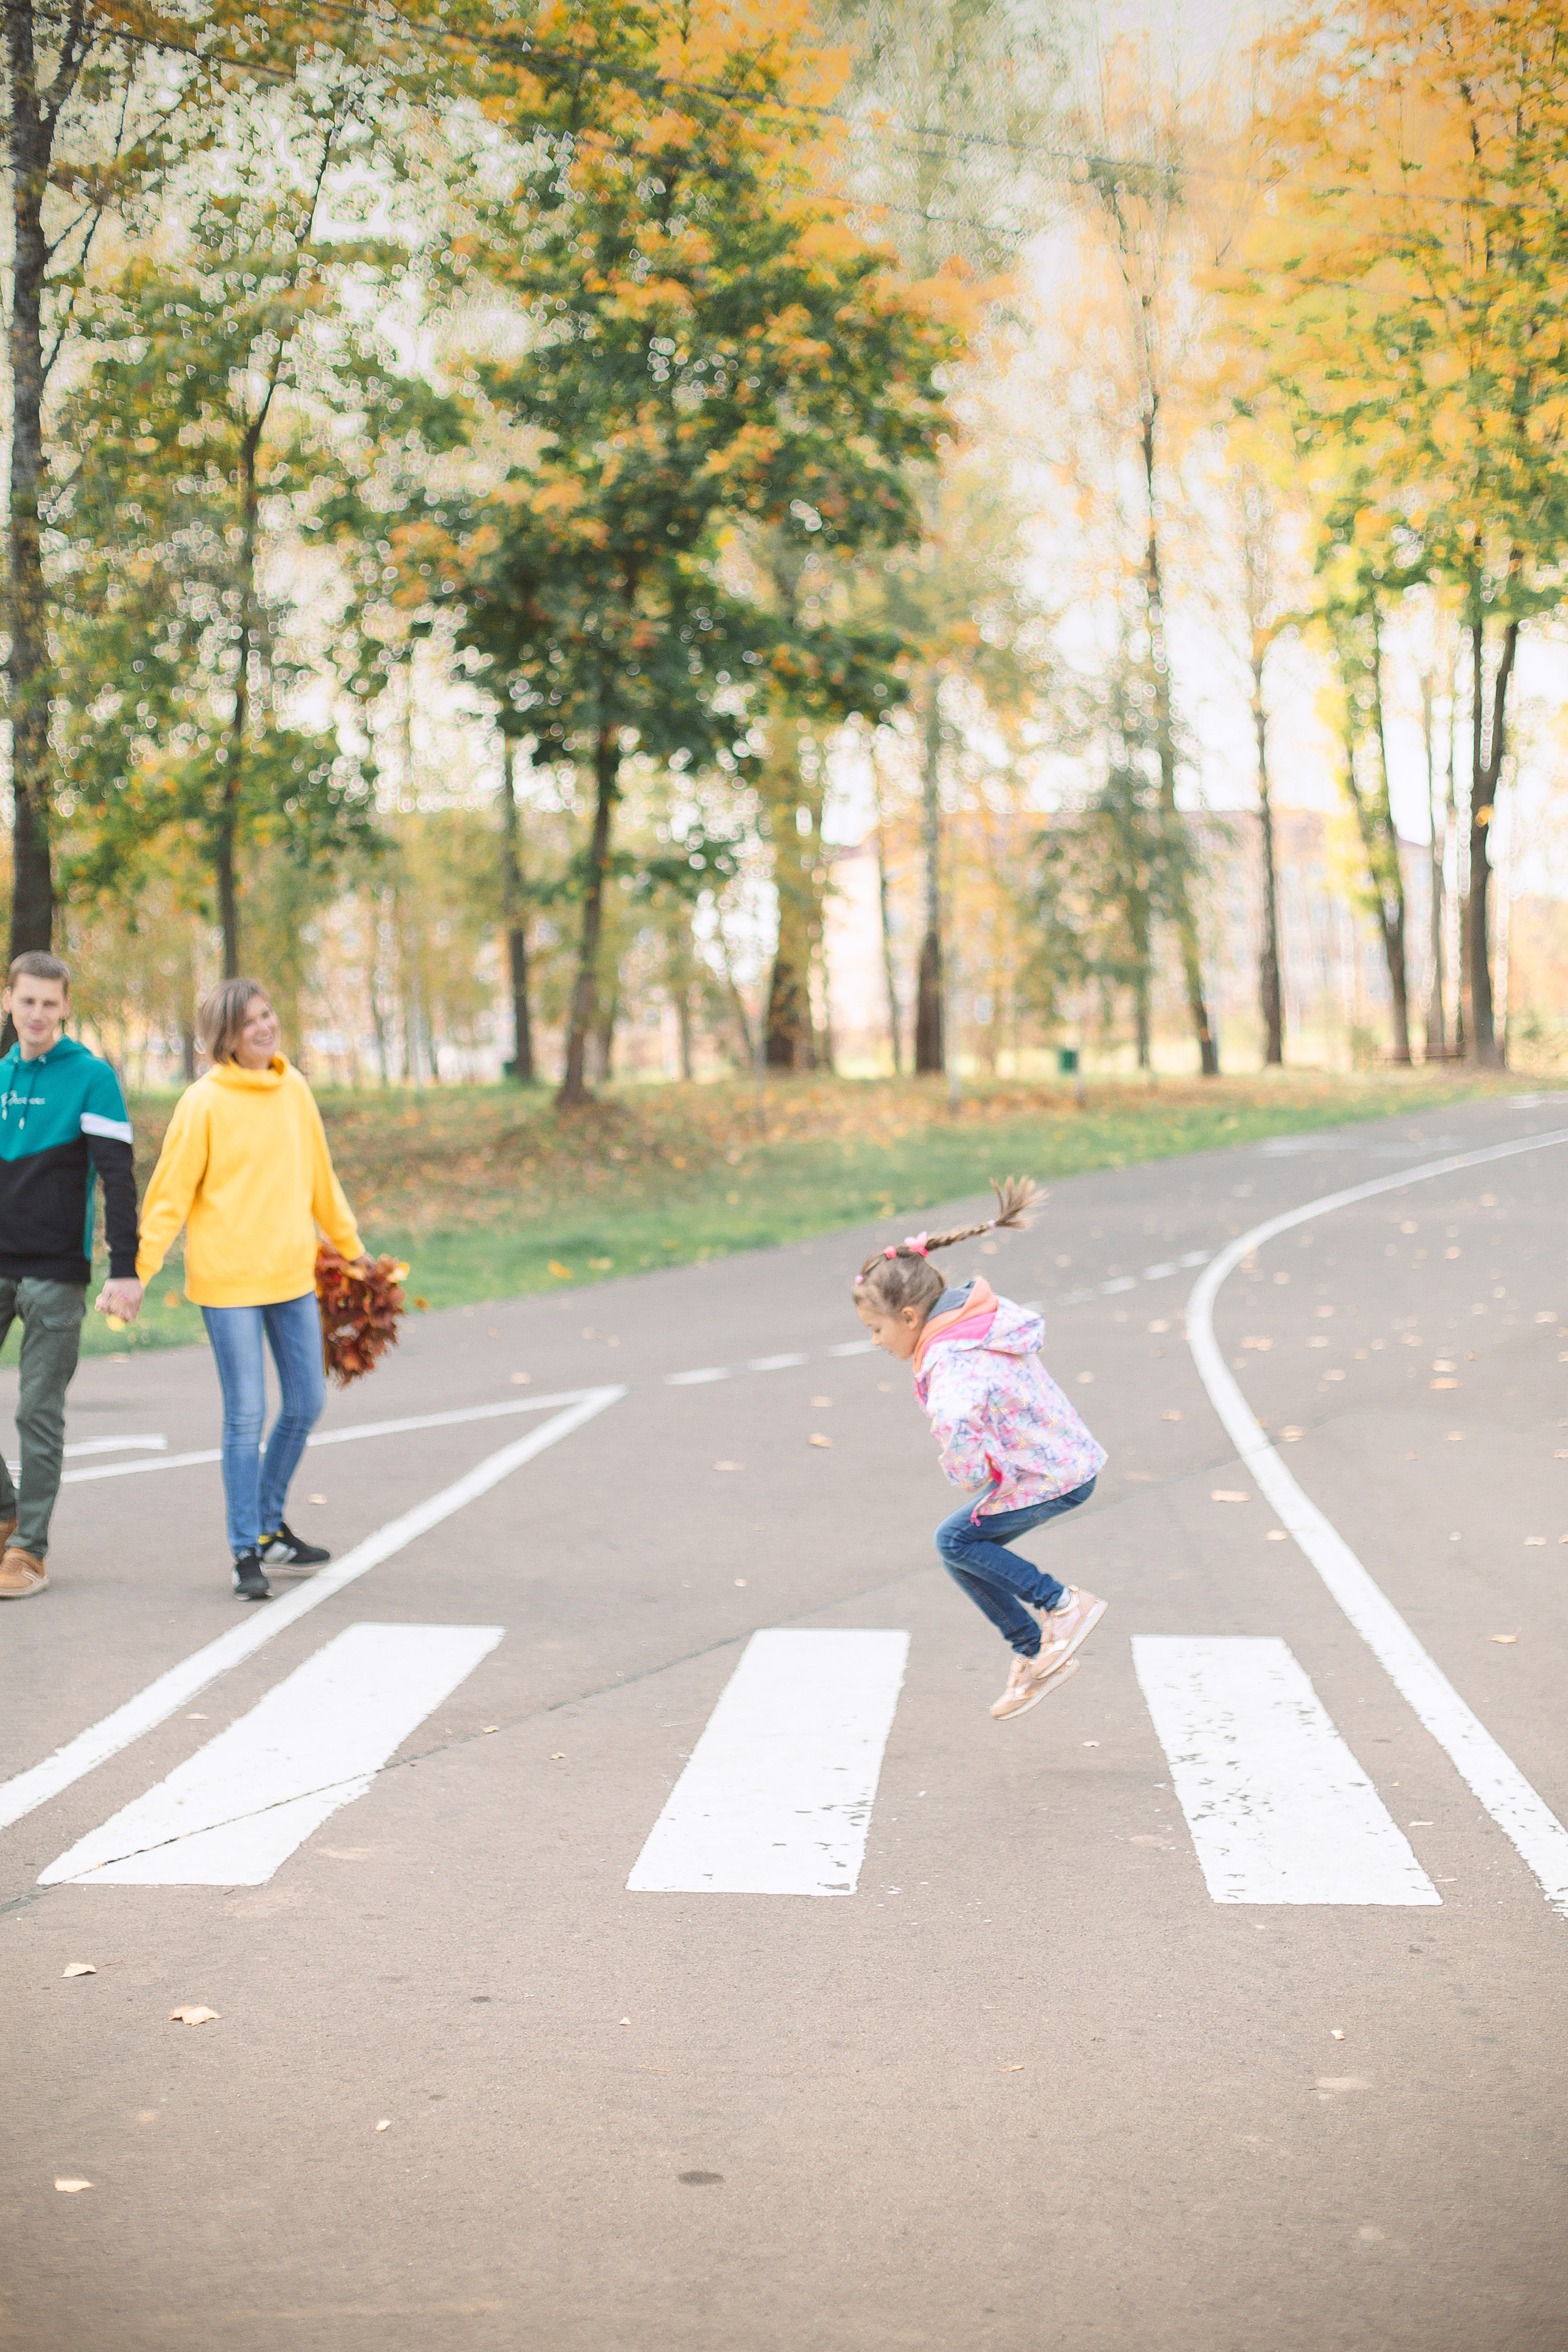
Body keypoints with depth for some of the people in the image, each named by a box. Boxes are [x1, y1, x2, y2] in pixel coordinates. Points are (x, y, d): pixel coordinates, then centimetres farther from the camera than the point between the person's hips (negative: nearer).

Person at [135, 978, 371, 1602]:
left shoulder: (294, 1089, 7)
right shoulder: (204, 1102, -10)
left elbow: (318, 1175, 18)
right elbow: (170, 1193, -9)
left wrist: (349, 1242, 25)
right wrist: (138, 1270, -15)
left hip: (292, 1273, 6)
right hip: (228, 1279, -6)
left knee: (306, 1404, 11)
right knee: (246, 1415, -3)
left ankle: (270, 1527, 29)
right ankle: (246, 1553, 7)